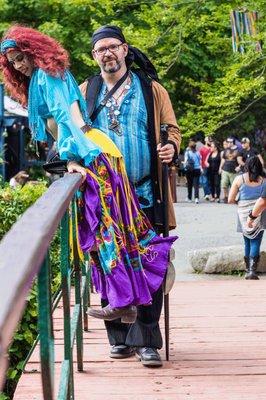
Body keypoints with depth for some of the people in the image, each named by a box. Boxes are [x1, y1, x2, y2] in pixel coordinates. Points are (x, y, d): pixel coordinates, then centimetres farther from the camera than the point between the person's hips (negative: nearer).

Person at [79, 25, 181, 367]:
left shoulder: (151, 89, 8)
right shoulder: (85, 92, 12)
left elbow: (171, 128, 10)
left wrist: (171, 147, -11)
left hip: (145, 194, -1)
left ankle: (146, 340, -1)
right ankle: (119, 337, 13)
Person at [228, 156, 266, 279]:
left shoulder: (239, 179, 0)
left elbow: (230, 200, -1)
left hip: (244, 214, 1)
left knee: (247, 243, 15)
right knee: (256, 242, -1)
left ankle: (248, 270, 18)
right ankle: (252, 270, -14)